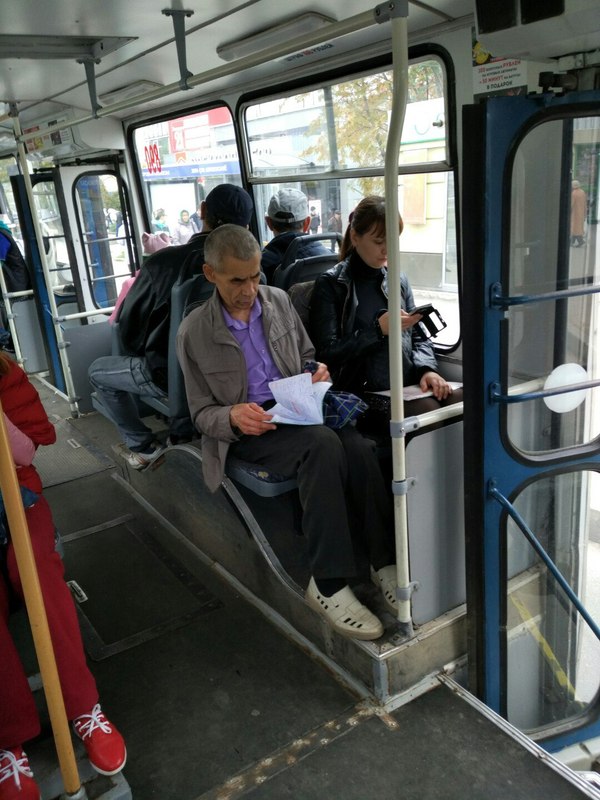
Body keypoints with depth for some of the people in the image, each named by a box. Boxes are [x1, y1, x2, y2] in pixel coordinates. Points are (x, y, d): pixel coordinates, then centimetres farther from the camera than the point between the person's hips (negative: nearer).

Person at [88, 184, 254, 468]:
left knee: (97, 371, 22)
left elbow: (128, 325, -4)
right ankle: (181, 436, 36)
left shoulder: (163, 262, -17)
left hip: (168, 373, -4)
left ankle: (144, 448, 21)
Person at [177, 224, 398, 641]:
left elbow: (307, 354, 22)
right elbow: (202, 413, 1)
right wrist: (233, 417, -22)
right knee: (324, 445, -35)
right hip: (248, 426, -4)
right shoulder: (193, 333, -3)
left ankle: (385, 563, -16)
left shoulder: (279, 300, 8)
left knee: (359, 447, -29)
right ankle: (329, 584, -27)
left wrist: (317, 370, -3)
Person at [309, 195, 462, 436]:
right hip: (363, 394, -5)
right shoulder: (330, 284, 2)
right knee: (429, 413, -32)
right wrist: (379, 329, -12)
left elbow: (418, 336, 19)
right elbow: (327, 353, -5)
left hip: (409, 386, 5)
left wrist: (427, 369, -2)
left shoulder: (398, 280, 17)